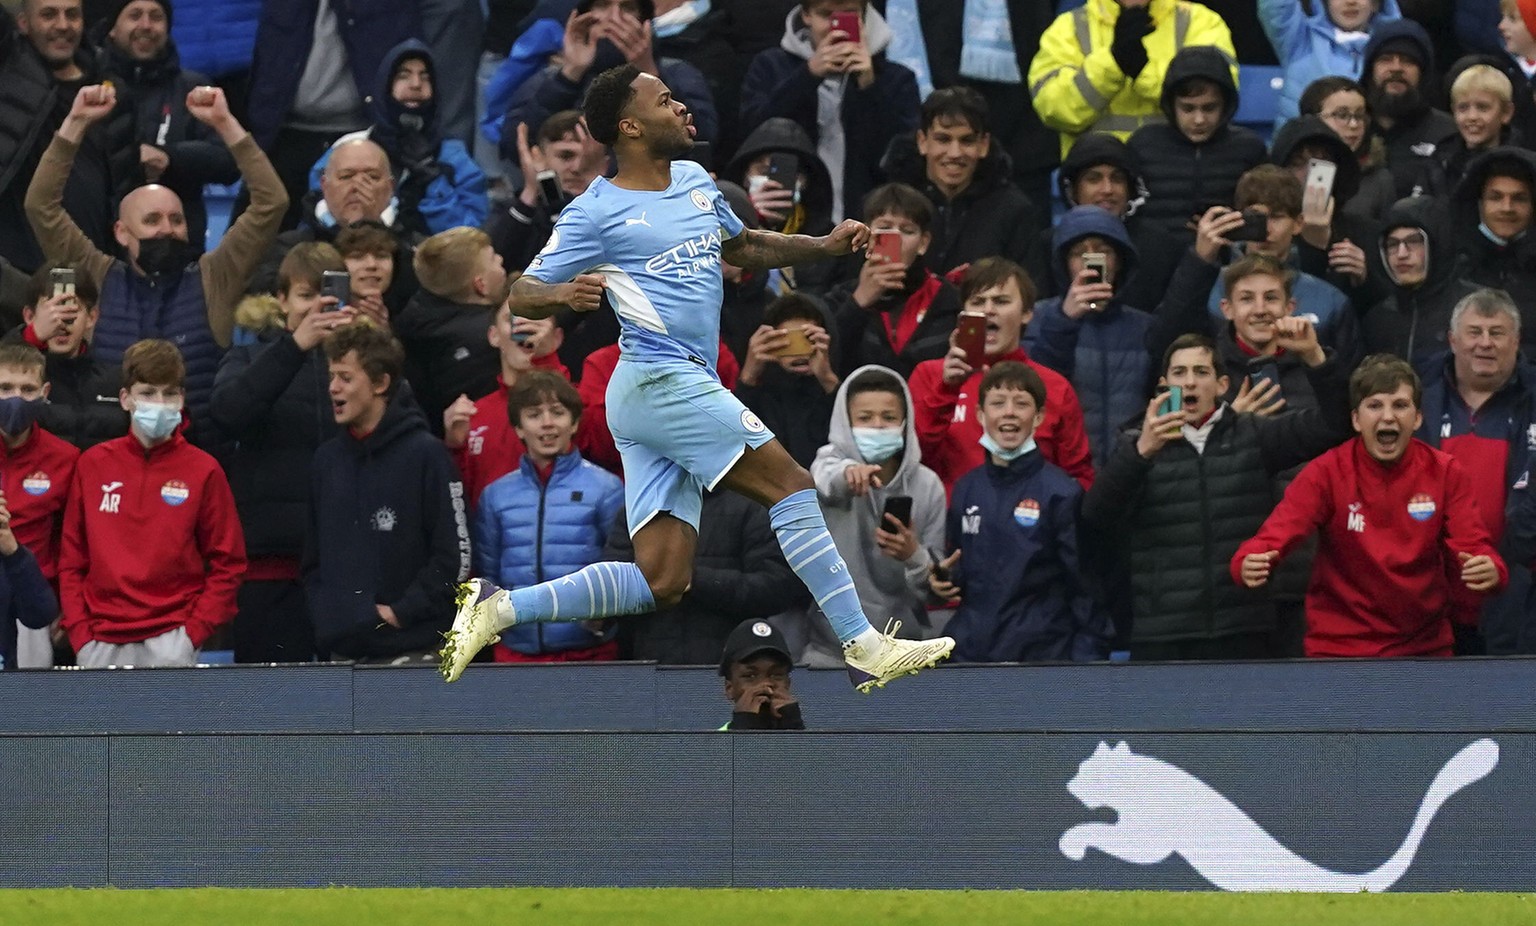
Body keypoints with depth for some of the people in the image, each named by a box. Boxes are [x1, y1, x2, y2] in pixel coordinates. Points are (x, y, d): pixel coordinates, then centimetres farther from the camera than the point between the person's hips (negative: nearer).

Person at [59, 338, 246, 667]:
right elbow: (71, 559, 10)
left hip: (170, 641, -2)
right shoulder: (93, 466, 8)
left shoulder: (203, 470, 3)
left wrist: (194, 631, -6)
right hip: (100, 642, 2)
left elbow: (227, 563, 4)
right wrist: (79, 631, 0)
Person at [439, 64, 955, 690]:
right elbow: (521, 295, -4)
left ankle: (496, 608, 2)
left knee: (659, 583, 0)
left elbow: (743, 248, 35)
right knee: (791, 486, -12)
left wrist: (826, 245, 19)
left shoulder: (695, 181, 18)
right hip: (660, 378, -8)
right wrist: (564, 294, -27)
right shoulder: (595, 212, -4)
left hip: (682, 388, 8)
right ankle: (864, 647, -12)